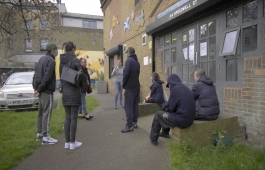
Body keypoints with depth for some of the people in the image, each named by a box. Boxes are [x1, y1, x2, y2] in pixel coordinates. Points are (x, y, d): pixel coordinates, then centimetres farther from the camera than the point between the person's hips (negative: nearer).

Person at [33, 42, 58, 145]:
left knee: (41, 112, 15)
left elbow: (36, 74, 15)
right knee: (47, 113, -6)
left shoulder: (42, 59, 16)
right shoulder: (51, 60, -12)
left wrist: (36, 87, 12)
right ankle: (45, 137, -1)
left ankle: (39, 133, 24)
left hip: (41, 90, 9)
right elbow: (47, 77, -20)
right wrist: (39, 90, -14)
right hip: (47, 91, -9)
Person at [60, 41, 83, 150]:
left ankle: (67, 142, 18)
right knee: (73, 118, 1)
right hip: (74, 91, -6)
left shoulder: (62, 61, 10)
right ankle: (73, 143, 10)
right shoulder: (75, 60, -10)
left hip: (65, 91, 6)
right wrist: (84, 85, 5)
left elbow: (61, 75, 13)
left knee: (67, 117, 12)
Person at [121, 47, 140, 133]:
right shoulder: (137, 62, 16)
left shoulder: (129, 60, -10)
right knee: (135, 105, 12)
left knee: (128, 106, -6)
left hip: (130, 87, -9)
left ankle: (129, 125, -4)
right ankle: (134, 123, 19)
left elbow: (126, 73, -18)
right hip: (136, 86, 9)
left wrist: (124, 84, -6)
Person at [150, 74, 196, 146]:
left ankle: (153, 139, 22)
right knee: (166, 112, 29)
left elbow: (171, 108, -11)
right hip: (190, 119, 9)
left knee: (158, 115, 9)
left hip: (182, 120, -8)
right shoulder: (185, 88, 10)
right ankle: (165, 133, 43)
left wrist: (164, 106, 9)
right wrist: (167, 105, 11)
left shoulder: (175, 89, -15)